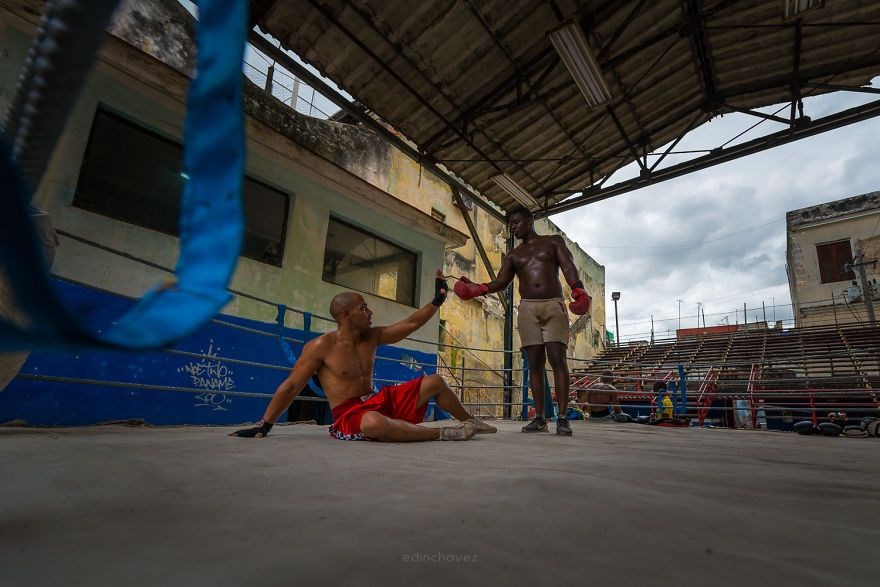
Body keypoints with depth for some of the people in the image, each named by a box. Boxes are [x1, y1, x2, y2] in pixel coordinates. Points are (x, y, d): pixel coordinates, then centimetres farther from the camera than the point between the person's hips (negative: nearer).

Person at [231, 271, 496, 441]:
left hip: (380, 401, 7)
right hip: (348, 416, -7)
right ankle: (442, 433, -29)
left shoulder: (372, 336, 4)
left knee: (435, 382, 4)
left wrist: (437, 300, 1)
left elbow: (411, 323, 7)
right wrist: (264, 425, -8)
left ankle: (469, 421, 24)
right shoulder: (321, 346, -13)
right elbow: (290, 387, -9)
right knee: (374, 423, -45)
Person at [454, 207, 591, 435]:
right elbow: (501, 282, 7)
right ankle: (539, 418, 2)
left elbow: (568, 267, -1)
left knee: (557, 359, -13)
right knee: (535, 362, -2)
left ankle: (562, 418, -11)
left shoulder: (554, 242, 14)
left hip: (554, 306, -2)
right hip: (528, 308, 3)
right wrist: (475, 288, -12)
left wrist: (579, 291, -21)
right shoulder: (513, 255, 20)